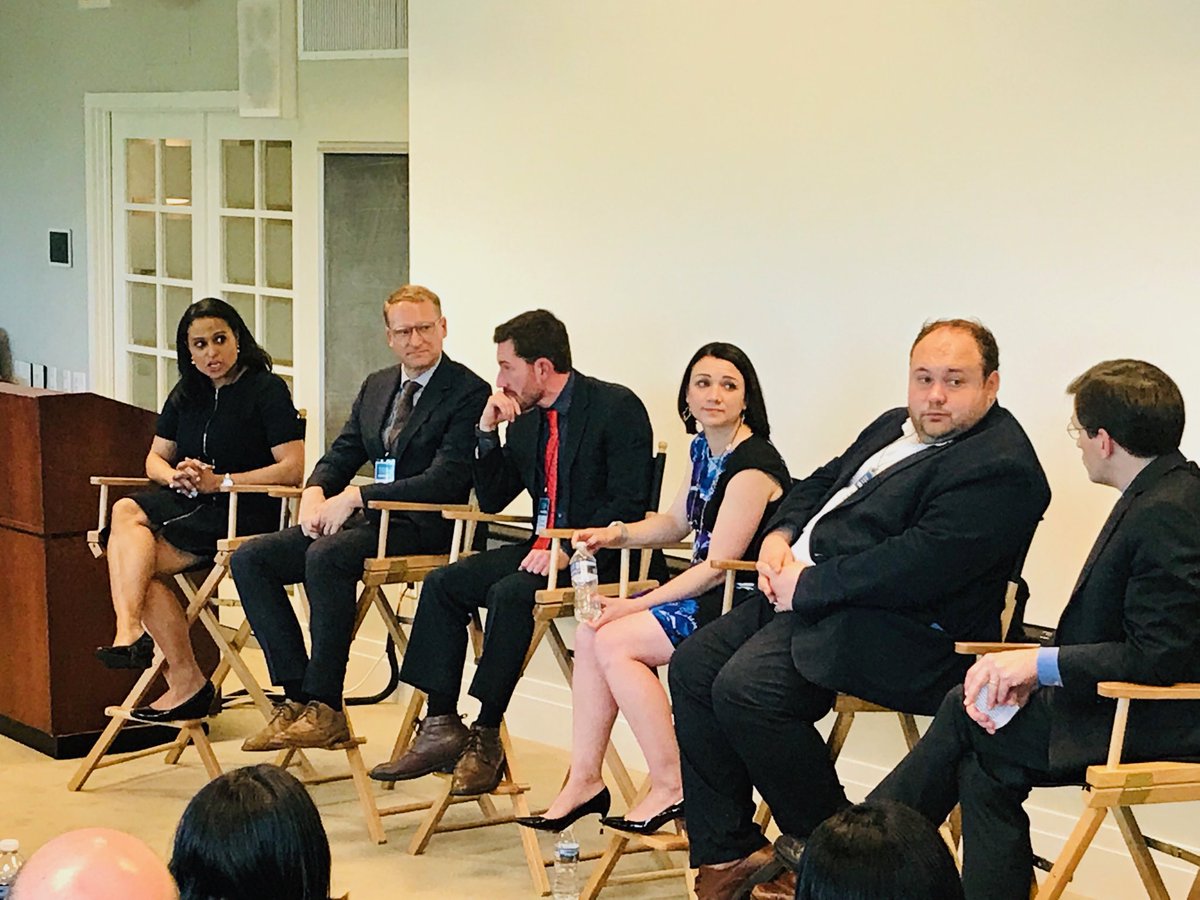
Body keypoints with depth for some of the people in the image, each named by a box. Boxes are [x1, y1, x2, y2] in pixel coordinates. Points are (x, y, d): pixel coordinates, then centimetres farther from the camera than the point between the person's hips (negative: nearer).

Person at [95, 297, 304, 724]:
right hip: (189, 502, 7)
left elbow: (293, 468, -12)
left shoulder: (267, 389, -3)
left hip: (247, 512, -7)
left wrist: (220, 481, -16)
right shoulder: (186, 394, 19)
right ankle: (130, 632, -27)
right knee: (126, 512, -24)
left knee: (140, 562, -25)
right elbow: (155, 460, 21)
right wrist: (176, 476, -4)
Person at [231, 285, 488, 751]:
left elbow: (446, 480, -17)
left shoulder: (470, 392, -7)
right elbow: (341, 454, 19)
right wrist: (314, 494, -6)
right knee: (249, 558, -8)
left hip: (423, 525, -8)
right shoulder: (376, 386, 17)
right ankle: (296, 697, -12)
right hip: (369, 518, 8)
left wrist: (356, 496, -20)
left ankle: (324, 708, -26)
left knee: (326, 555, -35)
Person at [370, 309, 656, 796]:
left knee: (509, 592, -30)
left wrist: (568, 549, -26)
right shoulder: (525, 419, 12)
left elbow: (629, 504, -18)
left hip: (600, 555, -8)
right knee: (443, 583, -9)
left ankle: (487, 737, -19)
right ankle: (441, 727, -8)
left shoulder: (617, 407, -11)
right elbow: (491, 500, 14)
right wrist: (487, 431, 1)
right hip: (545, 548, 8)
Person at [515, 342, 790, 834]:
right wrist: (617, 533, 6)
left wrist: (635, 606, -17)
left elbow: (719, 564, -20)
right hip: (707, 592, 9)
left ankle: (670, 788, -12)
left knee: (614, 641, -19)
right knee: (590, 635, -2)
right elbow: (676, 522, 25)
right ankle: (584, 779, 0)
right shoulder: (704, 447, 11)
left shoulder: (752, 464, -18)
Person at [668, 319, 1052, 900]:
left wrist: (806, 585, -18)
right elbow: (821, 483, 28)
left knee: (746, 687, -26)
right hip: (800, 591, 10)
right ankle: (726, 852, 4)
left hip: (894, 627, -10)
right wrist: (781, 535, 6)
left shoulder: (1000, 468, -15)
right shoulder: (895, 427, 18)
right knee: (694, 666, -2)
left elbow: (918, 564, -25)